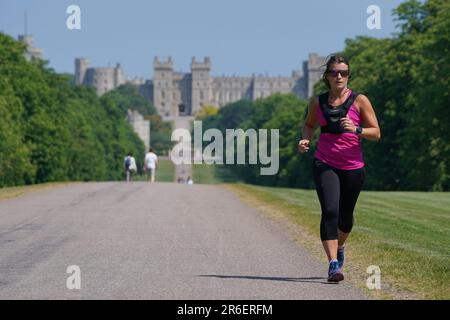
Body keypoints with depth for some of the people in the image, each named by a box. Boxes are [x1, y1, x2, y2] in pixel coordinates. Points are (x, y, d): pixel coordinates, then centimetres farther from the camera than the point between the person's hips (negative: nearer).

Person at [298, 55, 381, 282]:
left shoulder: (359, 101, -4)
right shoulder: (317, 102, 3)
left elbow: (376, 133, -3)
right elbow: (309, 124, 21)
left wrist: (356, 129, -22)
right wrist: (305, 139, 0)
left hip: (353, 167, 0)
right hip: (324, 164, 0)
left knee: (345, 217, 14)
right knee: (329, 212, -19)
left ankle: (339, 247, 47)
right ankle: (333, 264, -22)